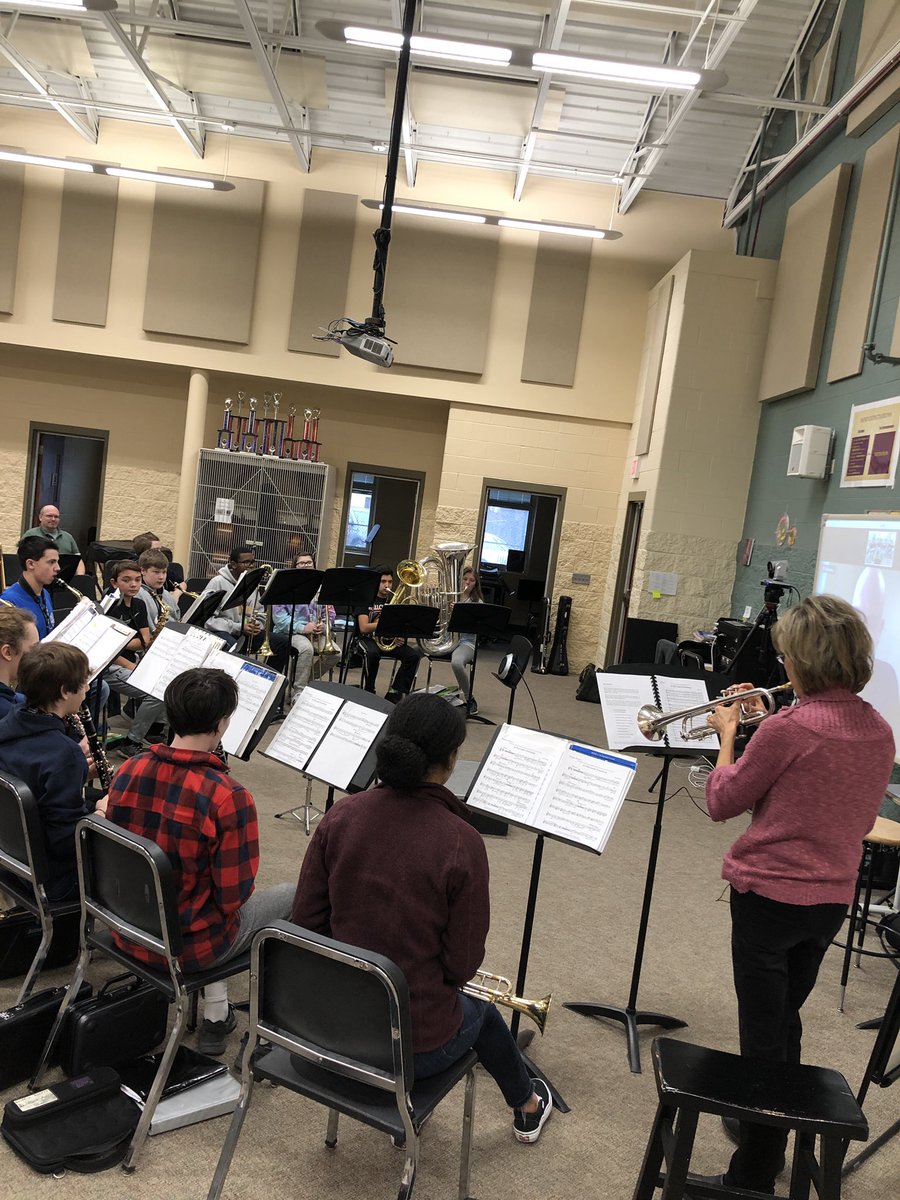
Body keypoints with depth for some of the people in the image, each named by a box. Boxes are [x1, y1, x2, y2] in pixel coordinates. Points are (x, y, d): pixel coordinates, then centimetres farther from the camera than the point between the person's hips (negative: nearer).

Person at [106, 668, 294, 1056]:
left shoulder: (128, 771, -10)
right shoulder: (228, 797, -28)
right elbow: (233, 897, -21)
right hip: (187, 947, -6)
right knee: (290, 895, 18)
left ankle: (217, 1012, 30)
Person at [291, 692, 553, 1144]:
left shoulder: (340, 817, -11)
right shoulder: (461, 842, -21)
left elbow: (305, 922, -3)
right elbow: (463, 963, -14)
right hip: (415, 1046, -3)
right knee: (479, 1011, 32)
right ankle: (527, 1107, 57)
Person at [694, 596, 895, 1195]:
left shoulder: (789, 728, -22)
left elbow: (722, 802, -12)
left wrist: (728, 734, 3)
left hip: (770, 894, -7)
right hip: (834, 899, 7)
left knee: (763, 1033, 7)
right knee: (786, 1020, 25)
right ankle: (778, 1133, 44)